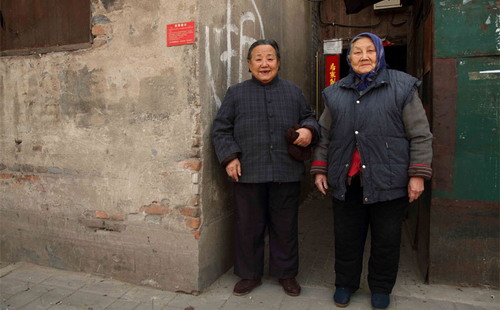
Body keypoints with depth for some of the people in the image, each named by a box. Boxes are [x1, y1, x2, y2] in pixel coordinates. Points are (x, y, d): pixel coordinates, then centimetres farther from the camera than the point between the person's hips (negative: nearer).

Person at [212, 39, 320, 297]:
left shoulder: (293, 92, 11)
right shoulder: (235, 93, 7)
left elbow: (309, 118, 18)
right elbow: (220, 129, 5)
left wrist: (309, 130, -6)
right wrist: (229, 157, -7)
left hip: (287, 173, 1)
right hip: (247, 174, -1)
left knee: (285, 227, 12)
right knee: (248, 227, 10)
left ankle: (286, 273, 32)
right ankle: (249, 274, 30)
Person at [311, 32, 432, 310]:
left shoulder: (402, 87, 1)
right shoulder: (335, 93, 11)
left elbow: (420, 135, -1)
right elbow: (324, 136, 13)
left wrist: (417, 175, -7)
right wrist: (319, 169, 7)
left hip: (388, 180, -2)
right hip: (346, 181, 3)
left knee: (386, 240, 10)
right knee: (347, 237, 12)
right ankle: (345, 283, 32)